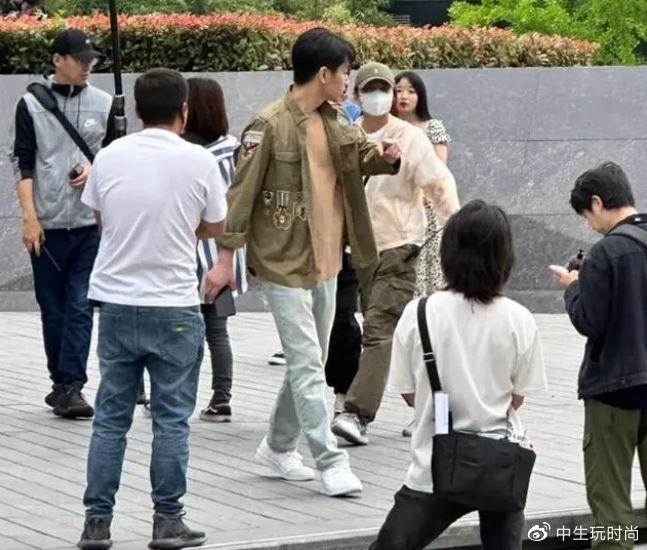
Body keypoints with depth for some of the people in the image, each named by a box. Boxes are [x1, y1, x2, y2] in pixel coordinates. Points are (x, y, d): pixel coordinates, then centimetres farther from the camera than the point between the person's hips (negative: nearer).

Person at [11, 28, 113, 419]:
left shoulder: (103, 104, 6)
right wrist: (29, 217, -9)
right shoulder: (32, 104, 2)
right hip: (46, 224, 0)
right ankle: (63, 384, 16)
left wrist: (95, 170, -6)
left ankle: (70, 387, -10)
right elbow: (24, 163, -1)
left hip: (90, 224, 1)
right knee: (52, 309, 6)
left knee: (80, 307, -7)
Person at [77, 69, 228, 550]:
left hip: (116, 303, 3)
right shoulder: (199, 161, -9)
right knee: (172, 419, 6)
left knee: (111, 417, 9)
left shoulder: (109, 158, -2)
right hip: (174, 307, -3)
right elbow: (215, 227, 3)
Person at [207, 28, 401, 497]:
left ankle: (280, 446, 30)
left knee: (312, 362, 15)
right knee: (307, 364, -8)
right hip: (284, 262, -8)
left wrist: (386, 158, -5)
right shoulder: (270, 125, -15)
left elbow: (363, 155, 20)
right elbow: (243, 192, -13)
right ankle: (330, 462, -9)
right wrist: (227, 256, -14)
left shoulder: (337, 121, 7)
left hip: (326, 261, 8)